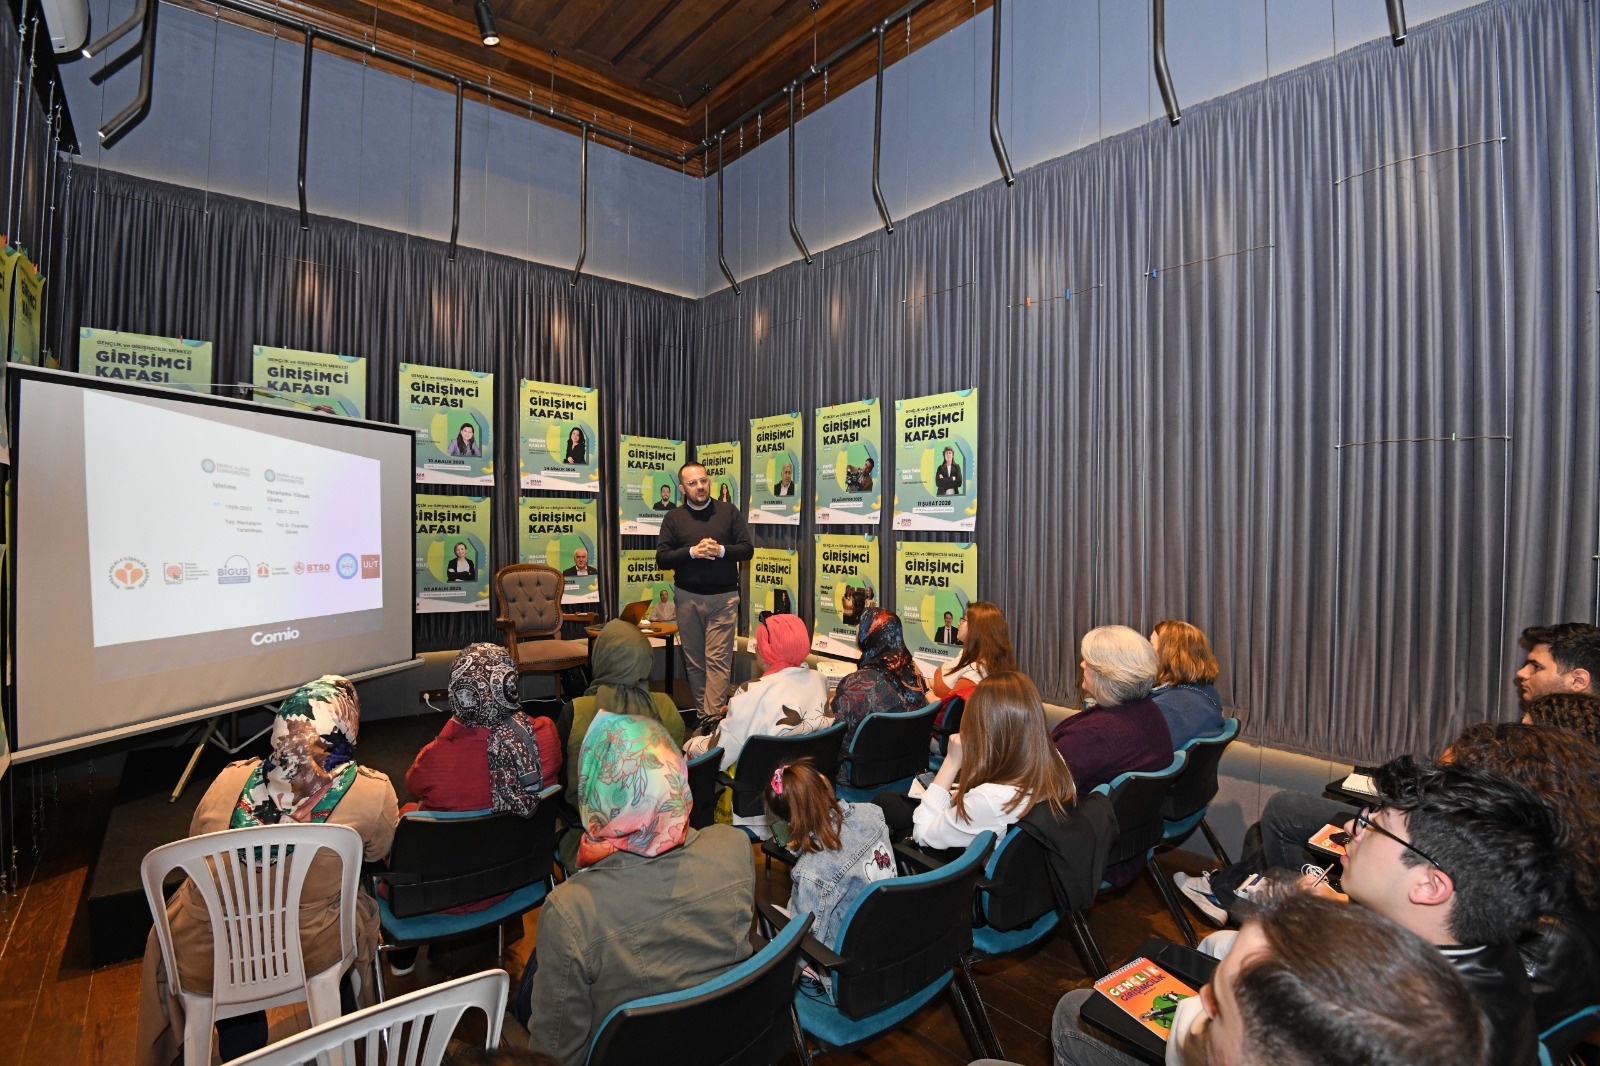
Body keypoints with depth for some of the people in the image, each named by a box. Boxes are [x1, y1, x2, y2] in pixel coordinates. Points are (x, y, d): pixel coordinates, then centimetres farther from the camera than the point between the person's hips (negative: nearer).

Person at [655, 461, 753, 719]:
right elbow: (662, 559, -1)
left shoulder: (729, 512, 4)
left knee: (718, 659, -6)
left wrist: (721, 550, -17)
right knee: (694, 661, 9)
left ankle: (713, 717, -5)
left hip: (723, 596, -2)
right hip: (687, 597, 2)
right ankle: (702, 713, 21)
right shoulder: (673, 518, 5)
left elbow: (747, 549, 1)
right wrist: (692, 552, -16)